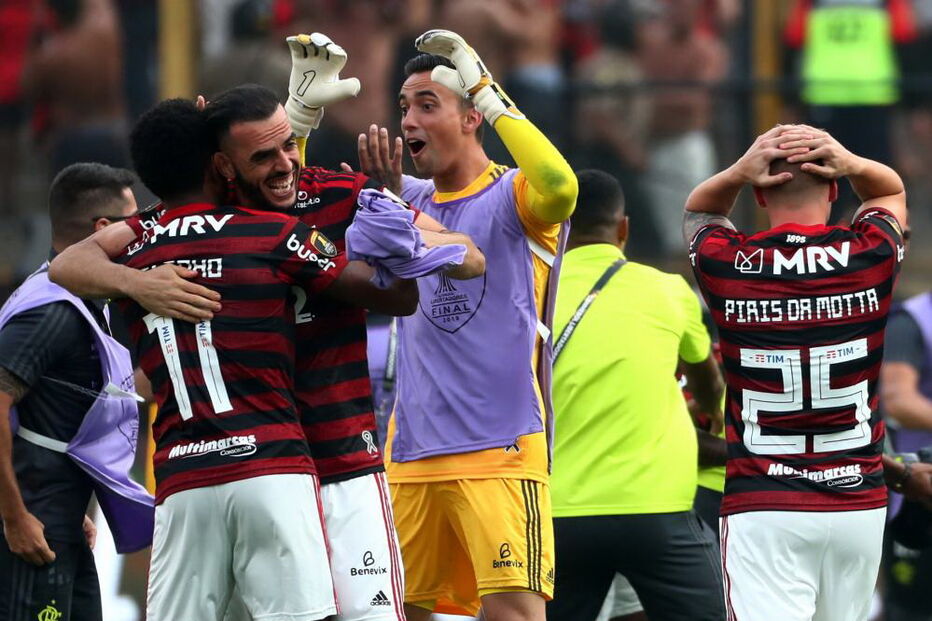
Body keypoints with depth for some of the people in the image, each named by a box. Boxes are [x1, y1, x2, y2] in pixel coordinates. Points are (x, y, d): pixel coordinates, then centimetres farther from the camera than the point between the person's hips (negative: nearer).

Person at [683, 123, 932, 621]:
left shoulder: (727, 265, -4)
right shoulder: (872, 256, -1)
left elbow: (698, 209, 21)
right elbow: (891, 191, 23)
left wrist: (738, 173, 0)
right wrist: (851, 164, 2)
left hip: (762, 510, -3)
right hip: (860, 505, 3)